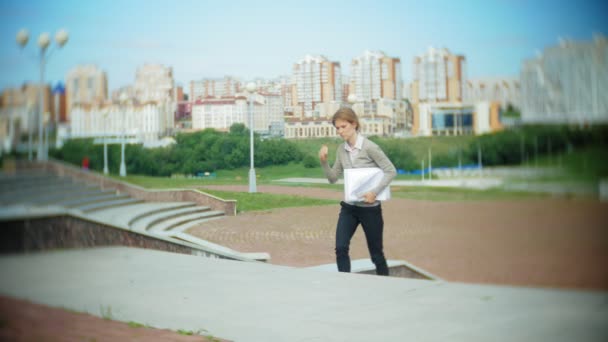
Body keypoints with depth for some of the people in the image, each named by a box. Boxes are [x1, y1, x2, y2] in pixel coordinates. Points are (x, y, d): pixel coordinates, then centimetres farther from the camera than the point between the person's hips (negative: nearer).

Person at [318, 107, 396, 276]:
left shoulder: (369, 147, -13)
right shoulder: (341, 150, 4)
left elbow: (391, 171, -13)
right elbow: (333, 178, 9)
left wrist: (375, 192, -23)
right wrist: (323, 161, -8)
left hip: (370, 208, -5)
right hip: (349, 207, 5)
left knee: (376, 253, 7)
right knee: (341, 248, -8)